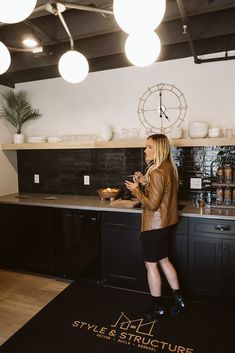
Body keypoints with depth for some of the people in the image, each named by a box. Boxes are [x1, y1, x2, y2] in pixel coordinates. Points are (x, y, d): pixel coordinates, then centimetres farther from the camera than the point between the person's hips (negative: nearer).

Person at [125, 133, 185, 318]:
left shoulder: (157, 173, -24)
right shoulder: (170, 168, 6)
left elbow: (152, 204, -23)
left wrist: (136, 189, -12)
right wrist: (144, 183, 5)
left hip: (154, 225, -9)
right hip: (168, 222, 9)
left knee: (151, 265, 8)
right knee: (163, 260, 22)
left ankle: (158, 307, 25)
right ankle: (179, 298, 33)